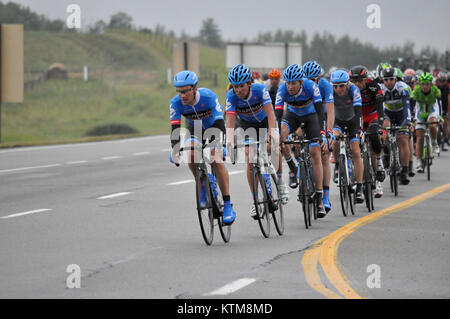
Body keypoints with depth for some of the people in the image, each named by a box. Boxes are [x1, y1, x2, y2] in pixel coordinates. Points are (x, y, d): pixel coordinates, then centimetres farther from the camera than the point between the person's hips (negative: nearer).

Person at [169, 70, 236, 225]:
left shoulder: (209, 96, -33)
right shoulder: (176, 103, -26)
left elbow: (219, 124, -37)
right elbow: (175, 128, -31)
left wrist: (217, 147, -50)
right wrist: (175, 150, -46)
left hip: (213, 128, -3)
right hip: (194, 131, 3)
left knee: (216, 160, -24)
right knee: (191, 155, -26)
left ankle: (227, 205, -20)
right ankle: (202, 186, 0)